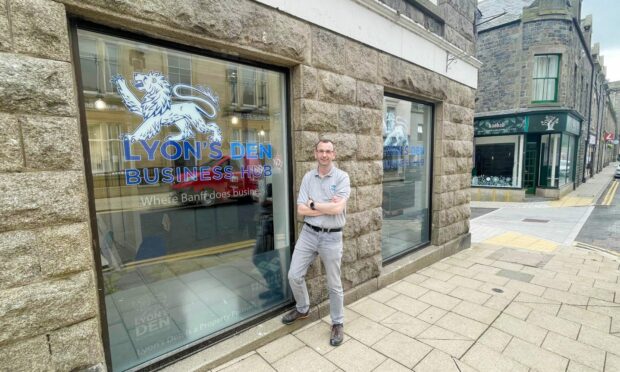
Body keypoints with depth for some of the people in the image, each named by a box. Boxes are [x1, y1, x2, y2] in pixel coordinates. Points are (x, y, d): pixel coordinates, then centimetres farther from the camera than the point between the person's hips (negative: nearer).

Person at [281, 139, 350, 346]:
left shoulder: (342, 177, -7)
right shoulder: (308, 177, 2)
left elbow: (338, 208, -20)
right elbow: (301, 210, -6)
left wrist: (313, 204, -10)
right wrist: (328, 207, -13)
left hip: (331, 237, -3)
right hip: (308, 233, 4)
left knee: (334, 284, 10)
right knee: (294, 275, 10)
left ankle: (338, 323, 32)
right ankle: (302, 309, 38)